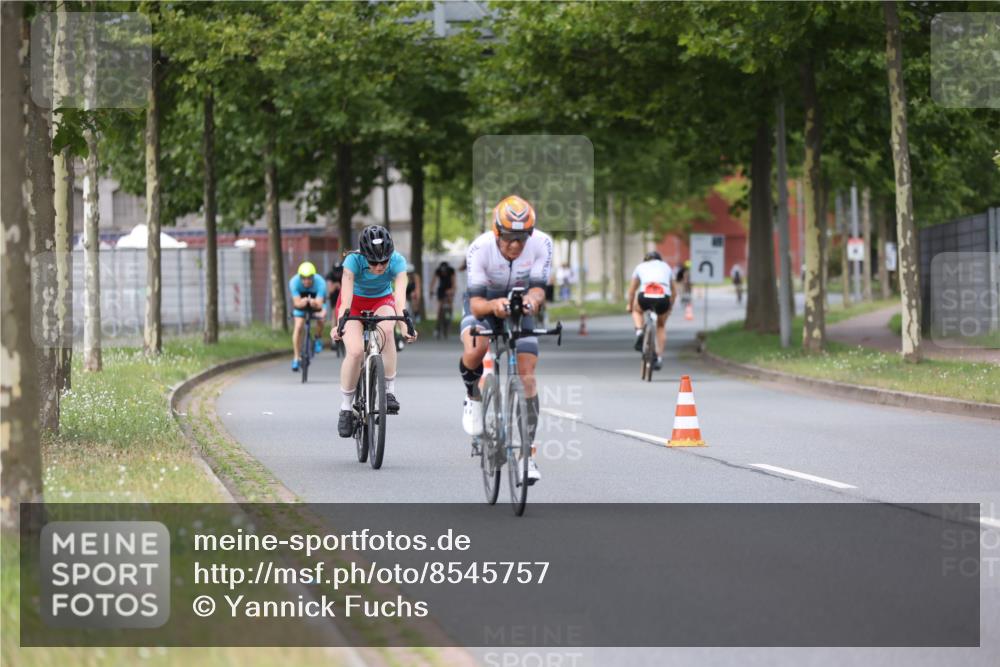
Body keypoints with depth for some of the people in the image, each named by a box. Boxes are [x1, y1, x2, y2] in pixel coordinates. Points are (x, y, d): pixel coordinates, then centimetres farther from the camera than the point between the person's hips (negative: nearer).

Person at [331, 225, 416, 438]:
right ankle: (346, 409, -7)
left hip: (382, 302, 1)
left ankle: (389, 391, -23)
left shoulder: (397, 261, -28)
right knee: (355, 351, -26)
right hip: (355, 303, -1)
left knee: (386, 330, -35)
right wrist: (340, 324, -58)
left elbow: (400, 296, -38)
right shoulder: (354, 261, -31)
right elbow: (346, 295, -41)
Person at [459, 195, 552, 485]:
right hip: (485, 306, -2)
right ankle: (474, 395, 0)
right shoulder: (480, 249, -31)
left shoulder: (541, 244, -26)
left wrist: (532, 299, -55)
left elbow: (538, 287, -30)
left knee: (526, 374, -10)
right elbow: (476, 303, -34)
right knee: (476, 350, -33)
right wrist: (494, 305, -57)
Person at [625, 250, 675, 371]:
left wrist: (629, 305, 47)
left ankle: (639, 332, 8)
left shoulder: (641, 266, 27)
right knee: (661, 326, 27)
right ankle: (659, 358, 19)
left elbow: (632, 290, 33)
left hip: (645, 297, -1)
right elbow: (673, 291, 35)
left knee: (637, 310, 35)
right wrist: (671, 306, 49)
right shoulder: (666, 267, 30)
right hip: (663, 298, 1)